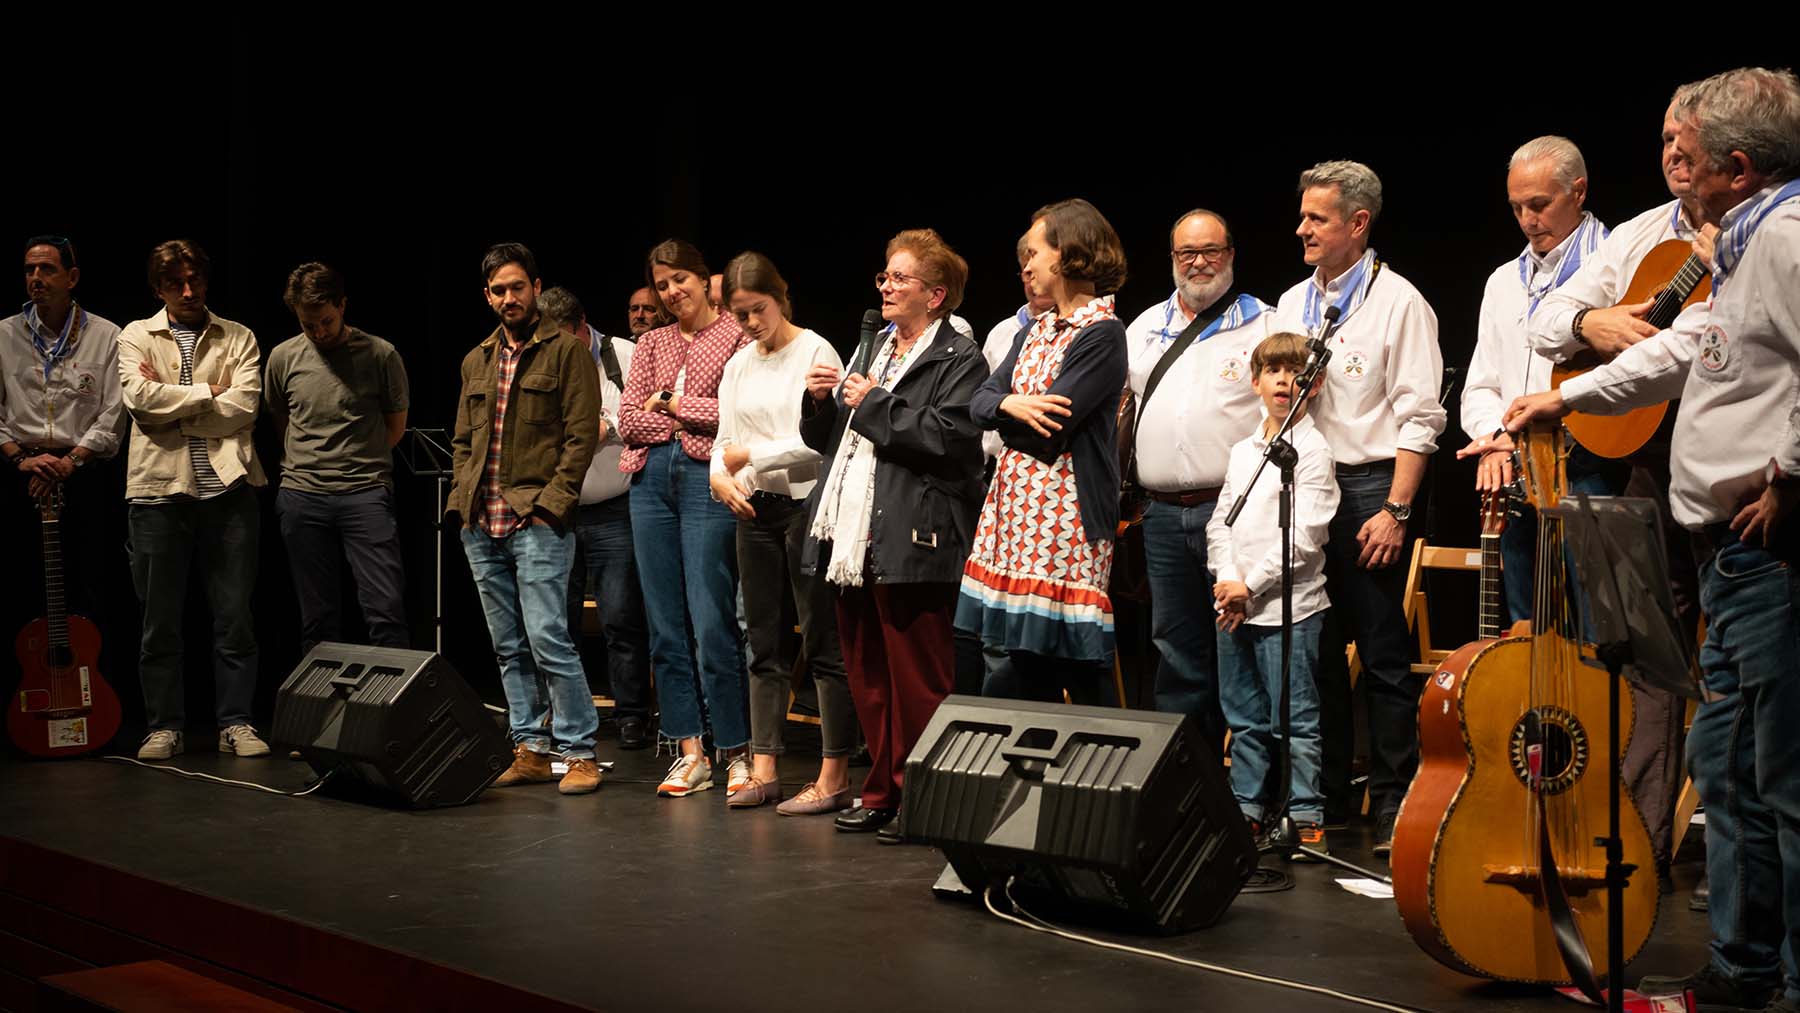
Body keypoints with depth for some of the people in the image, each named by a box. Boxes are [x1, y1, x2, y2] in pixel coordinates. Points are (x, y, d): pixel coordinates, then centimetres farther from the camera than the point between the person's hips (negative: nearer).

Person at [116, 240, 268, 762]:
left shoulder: (238, 338, 11)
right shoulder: (135, 337, 10)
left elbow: (243, 408, -4)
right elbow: (140, 398, -7)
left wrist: (170, 406, -6)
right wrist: (208, 393, -3)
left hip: (228, 488, 0)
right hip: (159, 488, 0)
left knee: (235, 616, 2)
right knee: (160, 619, 4)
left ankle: (236, 723, 9)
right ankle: (164, 727, 13)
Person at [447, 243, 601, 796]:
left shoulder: (566, 350, -1)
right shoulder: (476, 361, 18)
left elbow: (582, 434, -7)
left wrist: (553, 499, -14)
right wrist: (462, 495, 8)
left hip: (538, 522, -7)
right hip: (482, 525, 7)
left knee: (547, 637, -12)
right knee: (509, 647, 9)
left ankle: (579, 752, -4)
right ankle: (530, 750, 15)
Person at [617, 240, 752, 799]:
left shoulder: (737, 337, 3)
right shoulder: (651, 344, 18)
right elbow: (628, 419, 8)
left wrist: (675, 404, -2)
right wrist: (687, 422, -5)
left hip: (708, 479, -6)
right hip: (652, 480, 6)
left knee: (712, 625, -9)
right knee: (665, 627, 5)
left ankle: (736, 752, 2)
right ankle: (689, 752, 12)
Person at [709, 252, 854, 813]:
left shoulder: (815, 353, -7)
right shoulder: (738, 366, 14)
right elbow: (725, 439, 14)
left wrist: (753, 456, -11)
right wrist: (721, 475, -7)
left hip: (808, 503, -7)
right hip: (755, 511, 7)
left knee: (823, 642, -4)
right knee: (763, 644, 10)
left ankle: (833, 777, 0)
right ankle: (763, 771, 16)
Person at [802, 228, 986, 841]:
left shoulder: (959, 359, -3)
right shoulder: (871, 350, 22)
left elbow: (947, 437, -20)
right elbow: (826, 440, 24)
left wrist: (873, 404, -12)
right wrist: (818, 402, 4)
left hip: (910, 543, -8)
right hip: (854, 538, 8)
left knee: (916, 681, -2)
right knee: (866, 677, 12)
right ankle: (882, 795, 22)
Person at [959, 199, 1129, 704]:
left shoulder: (1101, 333, -10)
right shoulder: (1038, 330, 18)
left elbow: (1047, 433, -16)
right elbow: (980, 402, 10)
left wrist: (1004, 420, 2)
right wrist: (1010, 405, -12)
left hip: (1065, 512, -8)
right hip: (1015, 508, 8)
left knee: (1071, 669, -5)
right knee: (1025, 659, 10)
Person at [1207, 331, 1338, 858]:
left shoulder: (1312, 451, -6)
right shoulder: (1243, 451, 15)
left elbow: (1304, 537, -13)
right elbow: (1220, 522, 12)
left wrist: (1251, 586, -13)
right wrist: (1228, 582, -4)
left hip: (1288, 606, -7)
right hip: (1234, 604, 7)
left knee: (1294, 718, -4)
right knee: (1245, 718, 13)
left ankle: (1306, 819, 3)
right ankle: (1249, 809, 22)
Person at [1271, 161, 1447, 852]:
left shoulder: (1397, 302, -4)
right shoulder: (1292, 303, 15)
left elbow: (1419, 418, -8)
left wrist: (1394, 509, -15)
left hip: (1367, 487, -6)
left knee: (1383, 656, -2)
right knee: (1315, 651, 10)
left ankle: (1391, 802, 6)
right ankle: (1325, 795, 20)